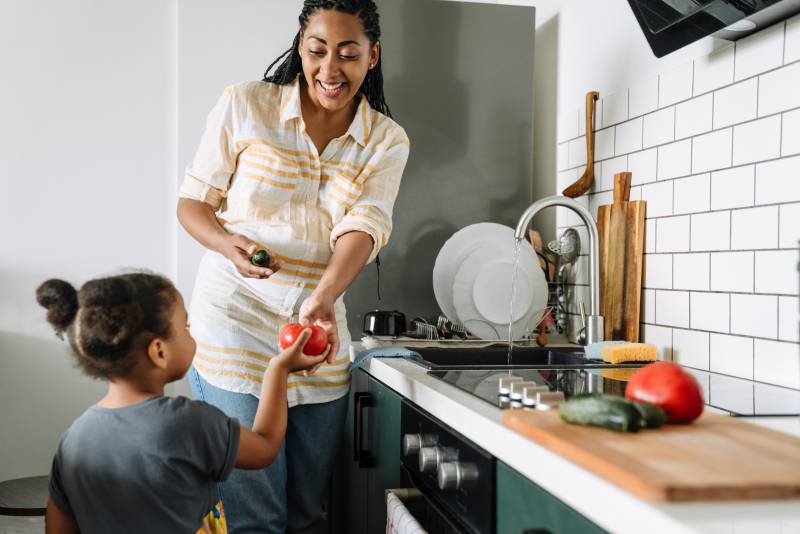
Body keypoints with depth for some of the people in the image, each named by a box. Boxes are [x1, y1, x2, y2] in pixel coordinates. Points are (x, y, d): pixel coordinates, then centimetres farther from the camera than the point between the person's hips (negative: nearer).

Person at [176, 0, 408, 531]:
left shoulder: (388, 142, 4)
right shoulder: (244, 105, -2)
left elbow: (362, 229, -11)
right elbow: (193, 201, 3)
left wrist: (322, 299, -30)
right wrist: (229, 245, -20)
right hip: (235, 323, -3)